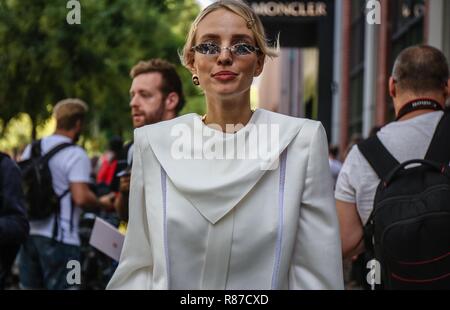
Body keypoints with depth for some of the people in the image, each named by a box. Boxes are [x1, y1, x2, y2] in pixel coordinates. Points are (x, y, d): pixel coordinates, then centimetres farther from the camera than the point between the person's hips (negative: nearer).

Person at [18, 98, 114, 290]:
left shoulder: (31, 148, 10)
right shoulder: (76, 155, -12)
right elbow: (81, 197, -20)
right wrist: (103, 204, -3)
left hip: (29, 233, 7)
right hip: (59, 238, -7)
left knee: (30, 286, 13)